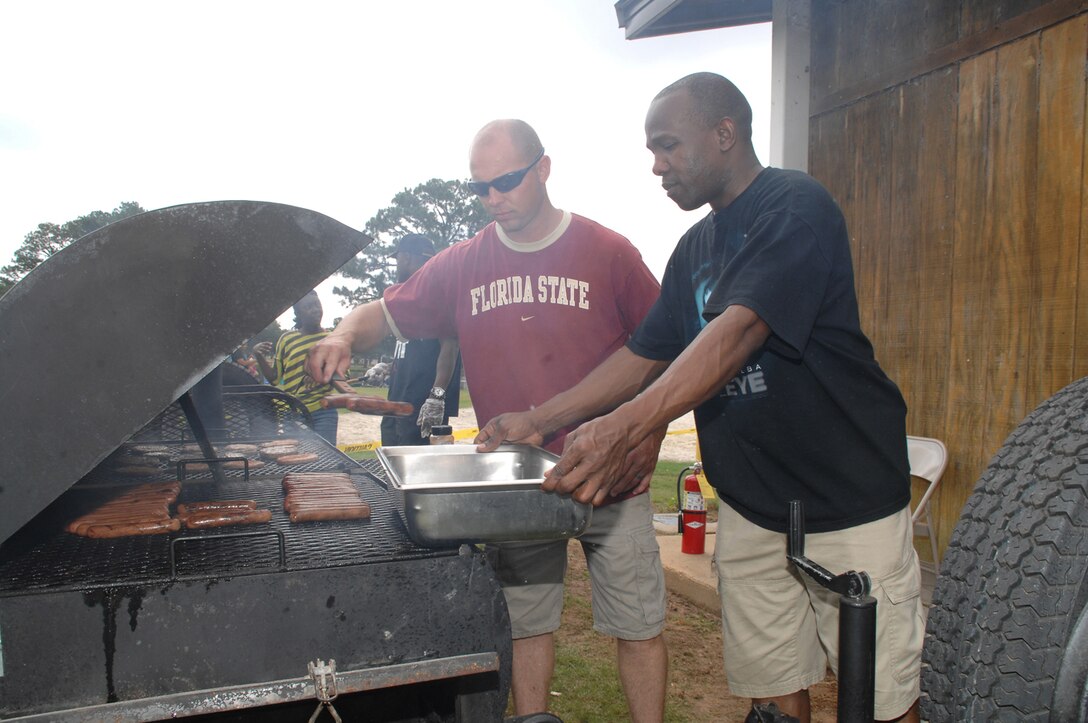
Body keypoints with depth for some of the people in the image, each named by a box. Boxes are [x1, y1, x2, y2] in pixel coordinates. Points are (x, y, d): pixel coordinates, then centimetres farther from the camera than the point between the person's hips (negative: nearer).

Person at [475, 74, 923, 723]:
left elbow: (738, 332, -26)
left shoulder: (797, 207, -11)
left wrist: (623, 427, -36)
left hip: (849, 498, -6)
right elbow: (645, 355, 13)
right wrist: (539, 421, 5)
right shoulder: (696, 248, 13)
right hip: (750, 508, 7)